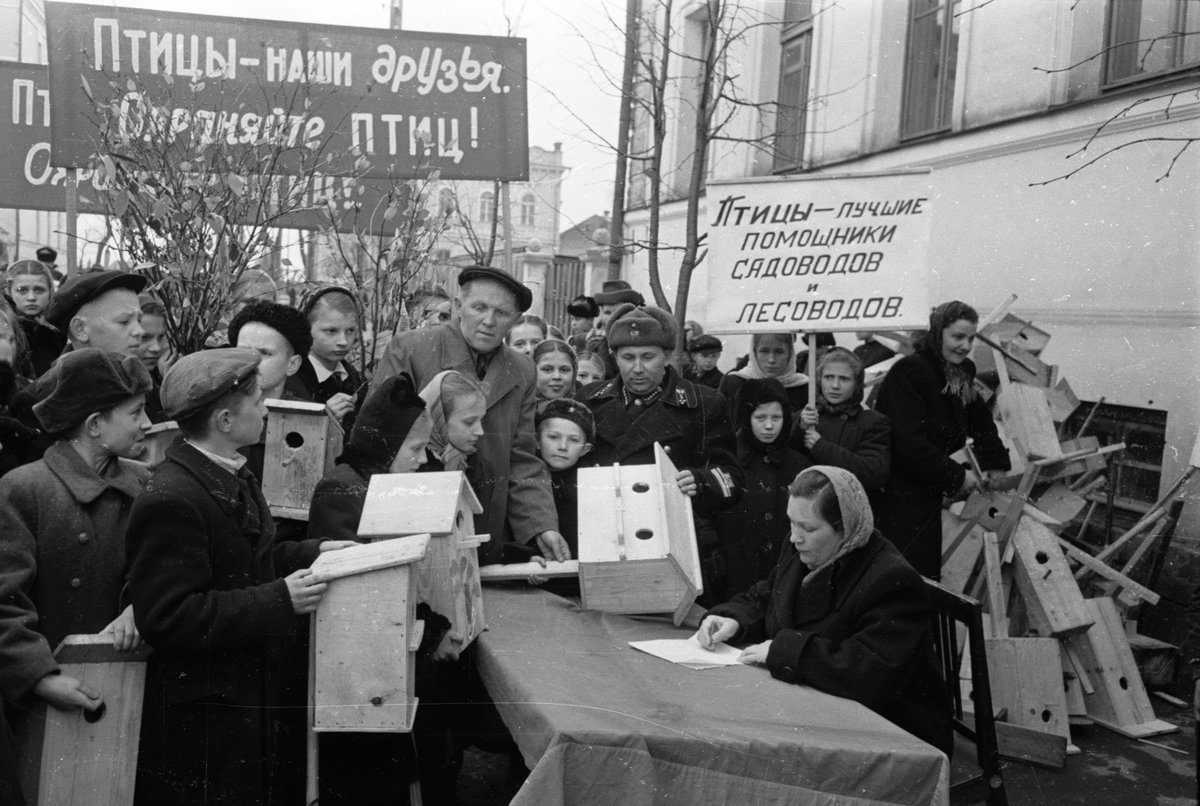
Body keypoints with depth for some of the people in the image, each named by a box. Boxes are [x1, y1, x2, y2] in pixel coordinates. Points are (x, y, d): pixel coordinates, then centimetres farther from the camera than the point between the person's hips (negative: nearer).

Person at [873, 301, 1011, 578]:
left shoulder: (960, 374, 10)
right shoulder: (908, 371, -17)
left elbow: (981, 421, 21)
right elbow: (909, 442, -23)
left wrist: (996, 465, 7)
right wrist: (956, 476, -16)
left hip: (927, 493, 8)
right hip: (897, 495, -8)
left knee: (928, 571, 14)